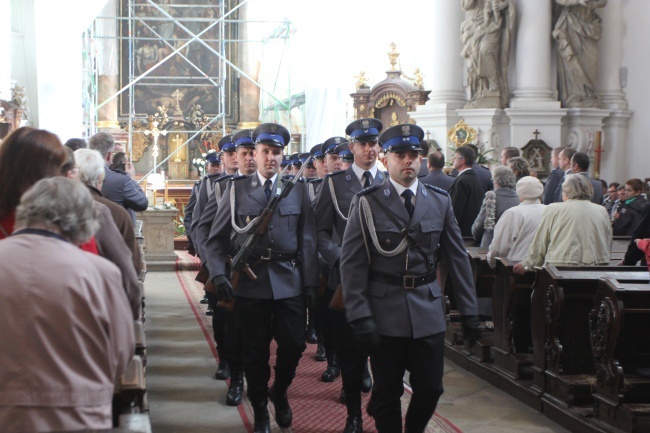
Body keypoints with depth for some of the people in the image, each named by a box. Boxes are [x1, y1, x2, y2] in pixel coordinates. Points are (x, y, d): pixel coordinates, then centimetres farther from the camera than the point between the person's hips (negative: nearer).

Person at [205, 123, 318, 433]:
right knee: (255, 352, 7)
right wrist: (218, 274, -11)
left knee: (294, 344, 0)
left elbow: (307, 240, 6)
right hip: (250, 281, 0)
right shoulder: (237, 189, 4)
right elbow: (216, 239, 4)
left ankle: (279, 393, 30)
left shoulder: (298, 189, 7)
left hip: (289, 282, 1)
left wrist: (311, 283, 1)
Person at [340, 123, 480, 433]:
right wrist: (360, 316, -11)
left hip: (428, 310, 3)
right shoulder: (367, 203, -3)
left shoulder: (440, 201, 7)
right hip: (385, 311, -2)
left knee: (430, 388, 5)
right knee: (387, 392, 6)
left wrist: (469, 312, 7)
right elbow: (351, 263, -5)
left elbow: (457, 258, 9)